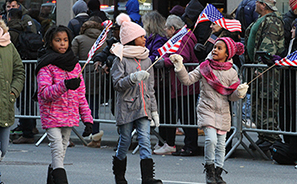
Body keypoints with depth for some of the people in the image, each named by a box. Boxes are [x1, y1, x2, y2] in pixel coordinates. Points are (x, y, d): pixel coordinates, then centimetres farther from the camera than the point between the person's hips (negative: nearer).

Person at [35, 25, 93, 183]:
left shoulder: (75, 64, 11)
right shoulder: (46, 65, -6)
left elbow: (80, 94, 15)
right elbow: (44, 93, -15)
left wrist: (87, 117, 9)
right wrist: (64, 85, -30)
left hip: (70, 116, 5)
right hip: (51, 115, -5)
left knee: (61, 152, 10)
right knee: (57, 150, -15)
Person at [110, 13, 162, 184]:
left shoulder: (146, 60, 12)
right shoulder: (121, 59, -4)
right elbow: (118, 84, -11)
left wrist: (154, 110, 14)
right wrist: (134, 78, -26)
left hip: (143, 108, 4)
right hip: (126, 107, -4)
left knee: (145, 141, -8)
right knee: (125, 142, 5)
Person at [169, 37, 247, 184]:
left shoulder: (231, 73, 3)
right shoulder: (204, 68, 2)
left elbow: (231, 97, 4)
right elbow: (187, 80, -3)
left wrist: (239, 92, -17)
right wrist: (179, 67, -15)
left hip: (223, 113, 2)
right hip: (206, 110, -2)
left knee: (221, 144, 7)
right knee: (211, 139, -19)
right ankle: (209, 168, -1)